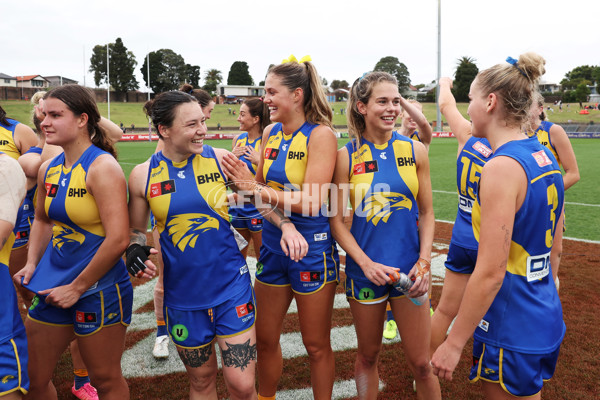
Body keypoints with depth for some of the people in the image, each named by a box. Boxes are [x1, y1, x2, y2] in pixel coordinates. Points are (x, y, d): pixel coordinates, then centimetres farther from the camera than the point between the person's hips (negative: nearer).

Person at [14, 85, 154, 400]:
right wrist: (31, 264, 8)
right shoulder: (48, 169, 6)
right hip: (53, 285, 7)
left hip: (98, 290, -7)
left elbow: (117, 240, -23)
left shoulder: (102, 167, -17)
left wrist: (77, 288, -15)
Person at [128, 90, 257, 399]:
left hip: (231, 285, -1)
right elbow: (137, 229, 10)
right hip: (183, 293, 1)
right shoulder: (143, 175, -3)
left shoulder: (221, 159, -6)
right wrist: (136, 248, -11)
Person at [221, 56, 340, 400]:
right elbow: (262, 189, 3)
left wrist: (255, 188, -19)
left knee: (317, 345, 11)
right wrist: (282, 223, -16)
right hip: (272, 246, 6)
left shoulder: (320, 134, -14)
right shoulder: (270, 133, 4)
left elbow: (311, 203, -21)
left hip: (311, 249, -6)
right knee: (265, 339, 18)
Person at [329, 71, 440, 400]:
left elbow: (426, 213, 4)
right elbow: (337, 220, -3)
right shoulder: (346, 156, -4)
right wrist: (366, 264, -14)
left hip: (409, 269, 1)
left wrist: (424, 262, -7)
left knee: (420, 363, 8)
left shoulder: (415, 150, 0)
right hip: (364, 269, 0)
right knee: (368, 355, 17)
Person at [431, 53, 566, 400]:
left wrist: (454, 344, -17)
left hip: (512, 333, -9)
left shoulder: (502, 167, -23)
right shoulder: (546, 157, 4)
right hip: (547, 321, 9)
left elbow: (490, 273, -25)